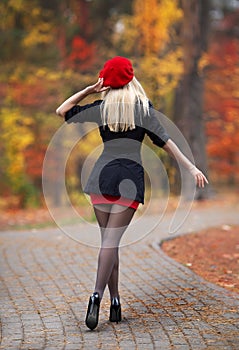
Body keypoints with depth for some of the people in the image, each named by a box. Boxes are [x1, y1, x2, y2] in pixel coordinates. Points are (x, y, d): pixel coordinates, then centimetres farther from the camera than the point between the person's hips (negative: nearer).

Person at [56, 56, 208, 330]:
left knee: (107, 239, 9)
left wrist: (89, 90, 12)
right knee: (112, 239, -8)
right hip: (131, 176, -1)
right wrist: (192, 168, -1)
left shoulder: (100, 108, 7)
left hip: (102, 174, 2)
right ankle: (97, 294, -25)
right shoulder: (143, 107, 4)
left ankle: (115, 300, 7)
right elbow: (165, 141, -2)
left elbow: (61, 111, 18)